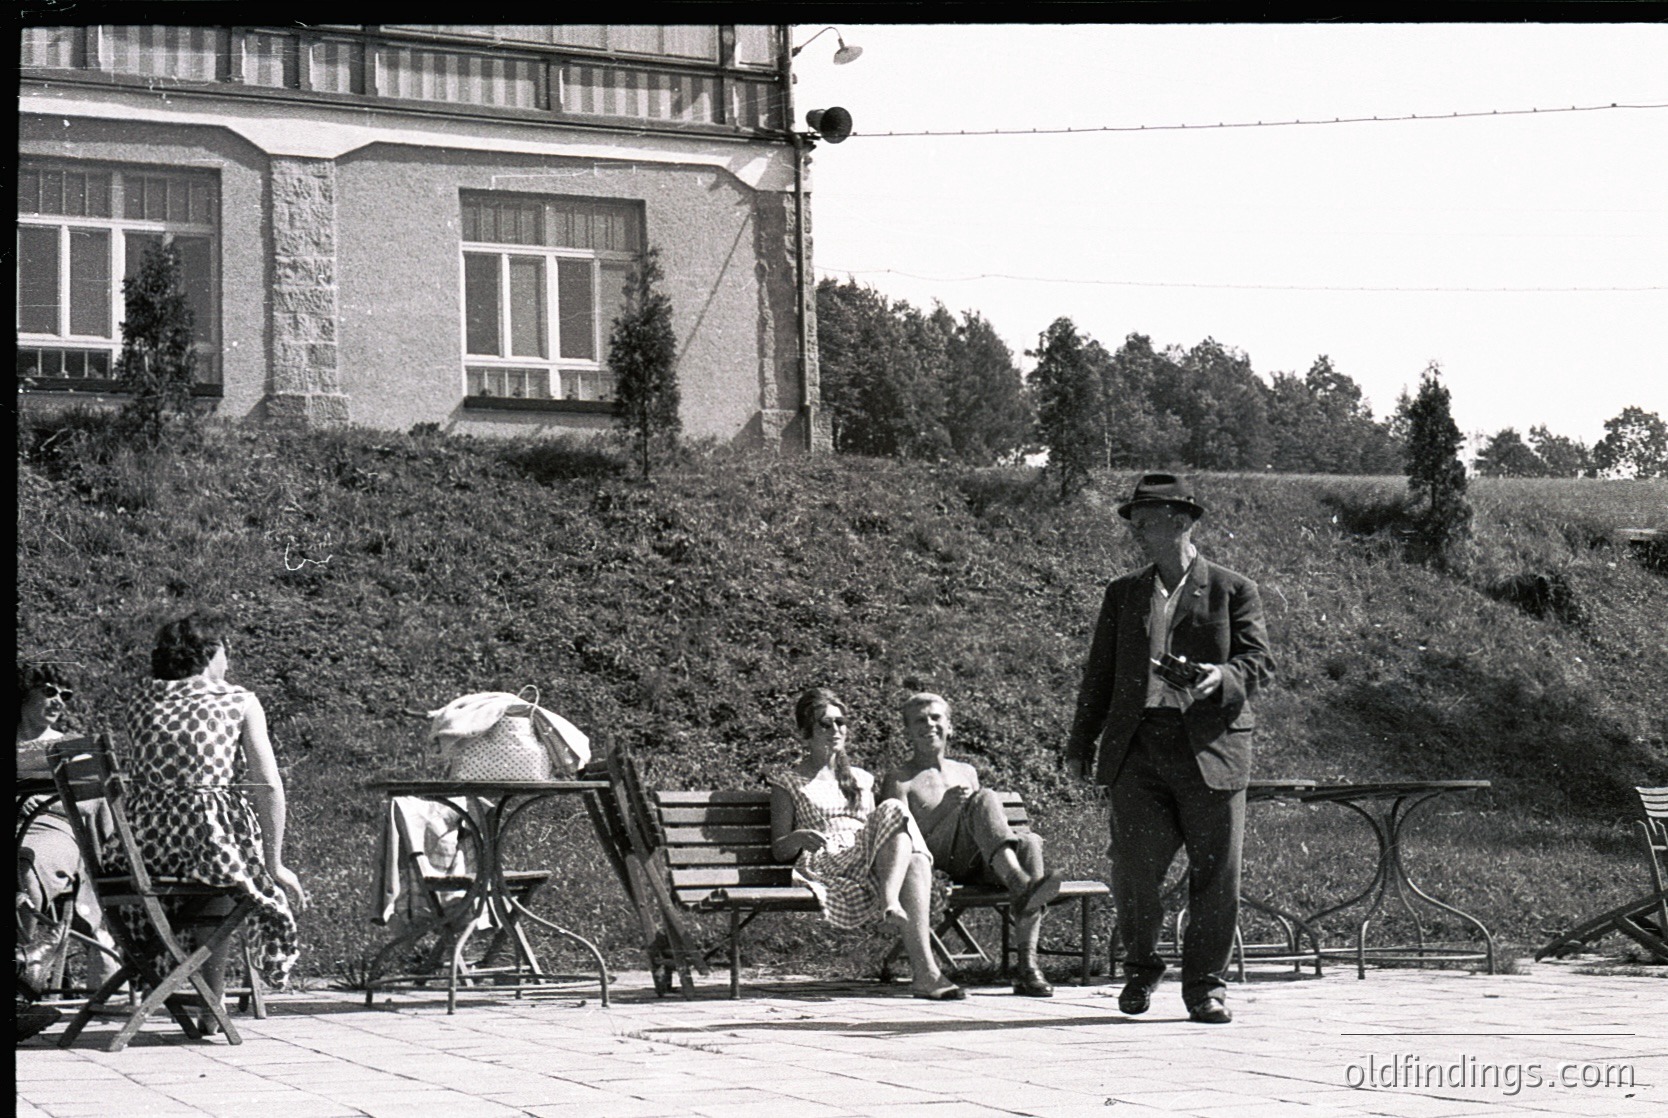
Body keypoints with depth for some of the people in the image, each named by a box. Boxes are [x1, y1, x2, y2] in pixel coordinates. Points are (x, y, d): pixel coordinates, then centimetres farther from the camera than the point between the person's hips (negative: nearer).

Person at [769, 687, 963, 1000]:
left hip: (871, 868, 4)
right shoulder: (788, 782, 15)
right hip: (825, 866, -4)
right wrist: (800, 838, -14)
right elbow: (779, 850, 9)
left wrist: (899, 840, 3)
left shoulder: (861, 779, 30)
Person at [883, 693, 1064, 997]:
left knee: (1029, 842, -28)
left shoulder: (966, 773, 30)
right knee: (984, 798, -28)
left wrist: (995, 824, 4)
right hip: (936, 862, -5)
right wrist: (944, 809, -14)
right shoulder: (899, 780, 11)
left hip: (978, 862, 5)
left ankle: (1027, 966, -38)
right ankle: (1020, 885, -53)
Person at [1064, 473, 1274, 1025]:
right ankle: (1140, 968, 17)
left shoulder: (1233, 590, 8)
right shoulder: (1123, 593, 19)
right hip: (1137, 750, 2)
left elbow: (1259, 662, 2)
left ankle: (1206, 984, 11)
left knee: (1214, 872, -1)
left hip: (1210, 747, -2)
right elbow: (1100, 674, 20)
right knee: (1134, 867, -5)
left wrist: (1221, 678, -19)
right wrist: (1082, 742, 15)